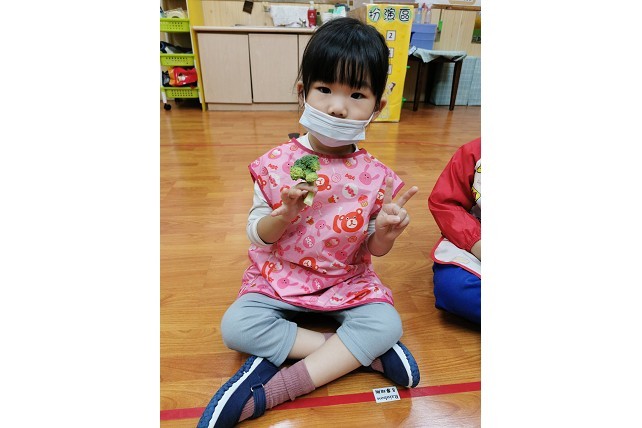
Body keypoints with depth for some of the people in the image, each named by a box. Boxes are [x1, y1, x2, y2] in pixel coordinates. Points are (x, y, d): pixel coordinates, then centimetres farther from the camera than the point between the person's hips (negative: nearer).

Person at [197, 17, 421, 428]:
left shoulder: (376, 176, -10)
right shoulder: (276, 164, -12)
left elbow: (374, 250, -2)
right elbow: (258, 236, -6)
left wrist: (385, 231, -25)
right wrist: (284, 214, -27)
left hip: (348, 280, 1)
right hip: (279, 276, 1)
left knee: (387, 324, -23)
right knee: (236, 326, -21)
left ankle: (268, 392, -18)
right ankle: (362, 353, -14)